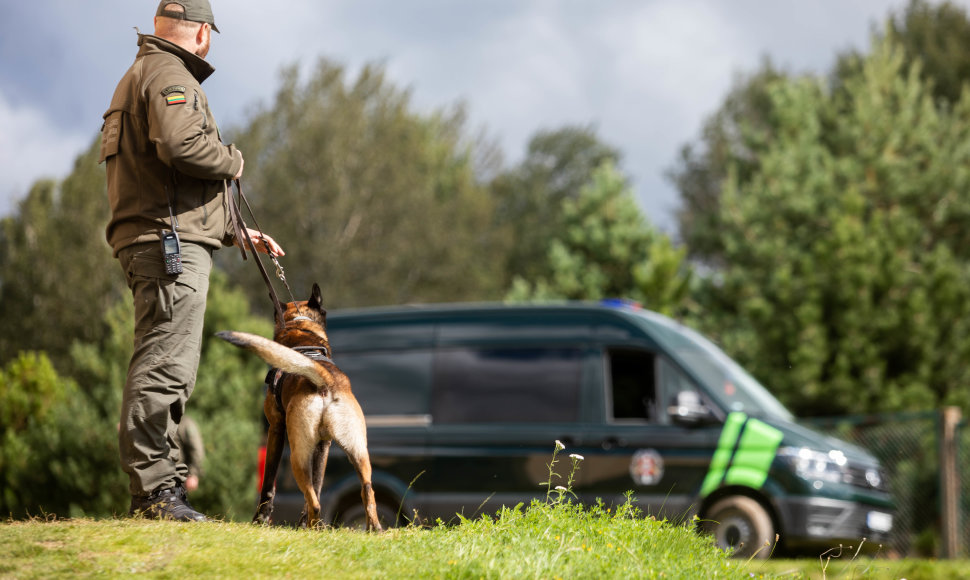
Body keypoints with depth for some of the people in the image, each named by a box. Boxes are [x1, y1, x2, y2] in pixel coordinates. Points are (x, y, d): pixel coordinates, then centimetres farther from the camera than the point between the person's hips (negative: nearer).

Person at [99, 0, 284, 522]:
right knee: (165, 365, -15)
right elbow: (181, 144, -28)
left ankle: (158, 486, 15)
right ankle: (154, 487, -19)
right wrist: (232, 161, -7)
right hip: (171, 243, -11)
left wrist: (238, 234, 33)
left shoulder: (141, 76, 28)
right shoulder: (169, 75, -6)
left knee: (166, 369, 13)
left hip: (153, 241, 11)